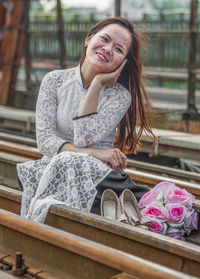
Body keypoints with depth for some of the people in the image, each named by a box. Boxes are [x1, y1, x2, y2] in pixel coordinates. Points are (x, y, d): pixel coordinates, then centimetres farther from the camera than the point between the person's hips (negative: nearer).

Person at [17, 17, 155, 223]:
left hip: (99, 177, -1)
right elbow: (44, 139, -4)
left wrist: (97, 85, -9)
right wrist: (94, 153, -18)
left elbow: (84, 139, -13)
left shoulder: (120, 96, 2)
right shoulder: (55, 81, 7)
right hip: (54, 169, 1)